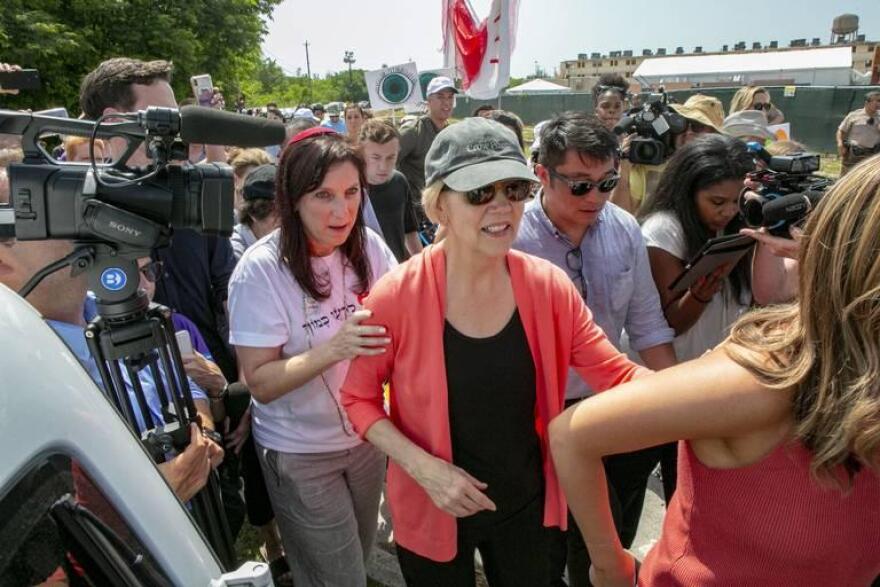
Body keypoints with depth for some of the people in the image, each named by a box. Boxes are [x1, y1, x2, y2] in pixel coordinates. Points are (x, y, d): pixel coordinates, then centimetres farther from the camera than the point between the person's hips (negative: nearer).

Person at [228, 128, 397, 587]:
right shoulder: (261, 270, -22)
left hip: (365, 434, 5)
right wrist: (333, 349, -34)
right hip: (299, 452, -4)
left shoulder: (368, 246, -9)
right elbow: (261, 383, -20)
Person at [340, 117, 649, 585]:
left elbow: (617, 375, -8)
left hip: (528, 506, 3)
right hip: (432, 511, -2)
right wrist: (425, 469, -21)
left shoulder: (548, 287, -13)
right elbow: (358, 397, -9)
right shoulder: (397, 297, -21)